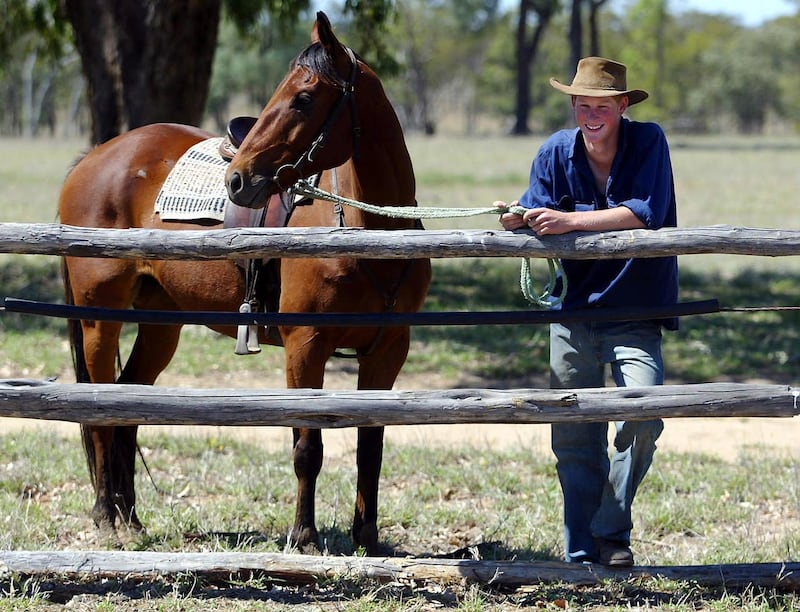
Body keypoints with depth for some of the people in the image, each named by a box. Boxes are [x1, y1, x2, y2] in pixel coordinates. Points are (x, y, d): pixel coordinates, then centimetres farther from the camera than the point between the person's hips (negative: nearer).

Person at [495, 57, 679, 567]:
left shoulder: (648, 142, -9)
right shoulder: (557, 152, -1)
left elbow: (648, 213, -24)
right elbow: (536, 215, -8)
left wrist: (570, 221, -30)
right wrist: (517, 221, -32)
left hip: (635, 315, -3)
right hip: (574, 313, 3)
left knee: (643, 418, -20)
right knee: (574, 439, 5)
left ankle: (612, 533, -1)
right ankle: (582, 554, 16)